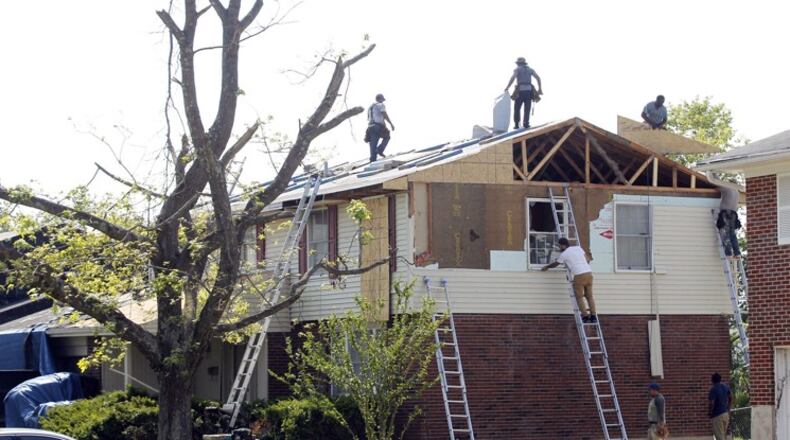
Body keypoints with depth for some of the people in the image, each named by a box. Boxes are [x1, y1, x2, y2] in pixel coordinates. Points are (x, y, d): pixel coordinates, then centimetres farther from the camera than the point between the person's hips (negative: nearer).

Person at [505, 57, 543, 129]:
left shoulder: (517, 69, 6)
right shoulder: (530, 69, 17)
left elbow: (513, 78, -11)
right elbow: (538, 78, 6)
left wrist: (507, 88, -11)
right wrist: (540, 88, 7)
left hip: (520, 90, -2)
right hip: (529, 90, 2)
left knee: (517, 108, 8)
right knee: (527, 109, 5)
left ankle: (517, 124, 2)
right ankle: (526, 124, -5)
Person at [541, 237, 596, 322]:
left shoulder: (564, 254, 2)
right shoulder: (578, 248, 16)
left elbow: (555, 264, 17)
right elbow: (587, 259, 20)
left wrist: (546, 267, 36)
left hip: (579, 275, -6)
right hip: (589, 273, 6)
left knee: (579, 297, 3)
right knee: (589, 296, 10)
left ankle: (585, 316, -3)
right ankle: (593, 316, 6)